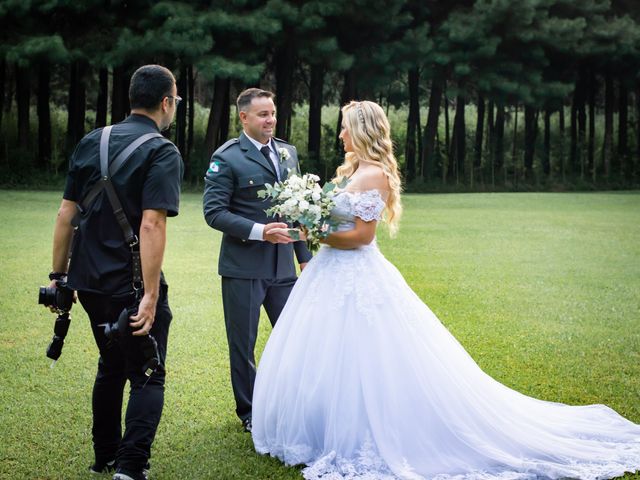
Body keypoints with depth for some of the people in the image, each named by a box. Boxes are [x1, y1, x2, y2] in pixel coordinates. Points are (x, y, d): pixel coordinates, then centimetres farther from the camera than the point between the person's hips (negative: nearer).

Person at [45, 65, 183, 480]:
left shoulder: (92, 143, 7)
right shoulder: (163, 153, -11)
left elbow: (66, 213, 6)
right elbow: (151, 225, -21)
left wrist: (59, 275, 13)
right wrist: (151, 296, -23)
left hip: (90, 281, 6)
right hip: (132, 286, -6)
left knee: (111, 367, 23)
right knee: (147, 377, 5)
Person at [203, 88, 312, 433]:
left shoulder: (287, 152, 10)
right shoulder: (227, 158, -9)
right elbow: (214, 212, -14)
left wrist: (304, 255, 13)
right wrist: (259, 231, -23)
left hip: (283, 265, 5)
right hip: (243, 266, -5)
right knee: (243, 343, 7)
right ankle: (248, 412, 23)